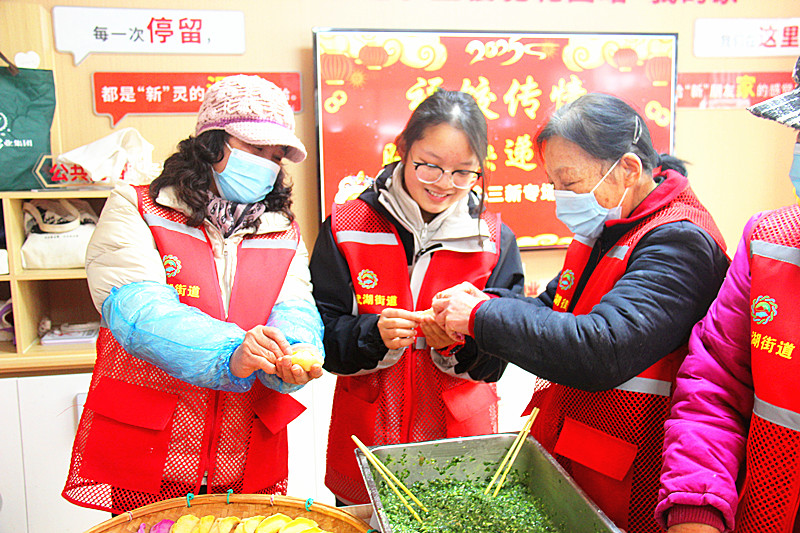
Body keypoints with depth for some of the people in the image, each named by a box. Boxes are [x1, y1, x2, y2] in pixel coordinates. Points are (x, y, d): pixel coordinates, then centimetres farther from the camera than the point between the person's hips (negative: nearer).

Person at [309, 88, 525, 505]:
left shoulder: (494, 240, -3)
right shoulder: (346, 228, -5)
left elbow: (497, 358, -5)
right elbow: (322, 335, -7)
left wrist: (458, 342, -24)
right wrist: (373, 334, -25)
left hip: (462, 440, 1)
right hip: (365, 438, 0)